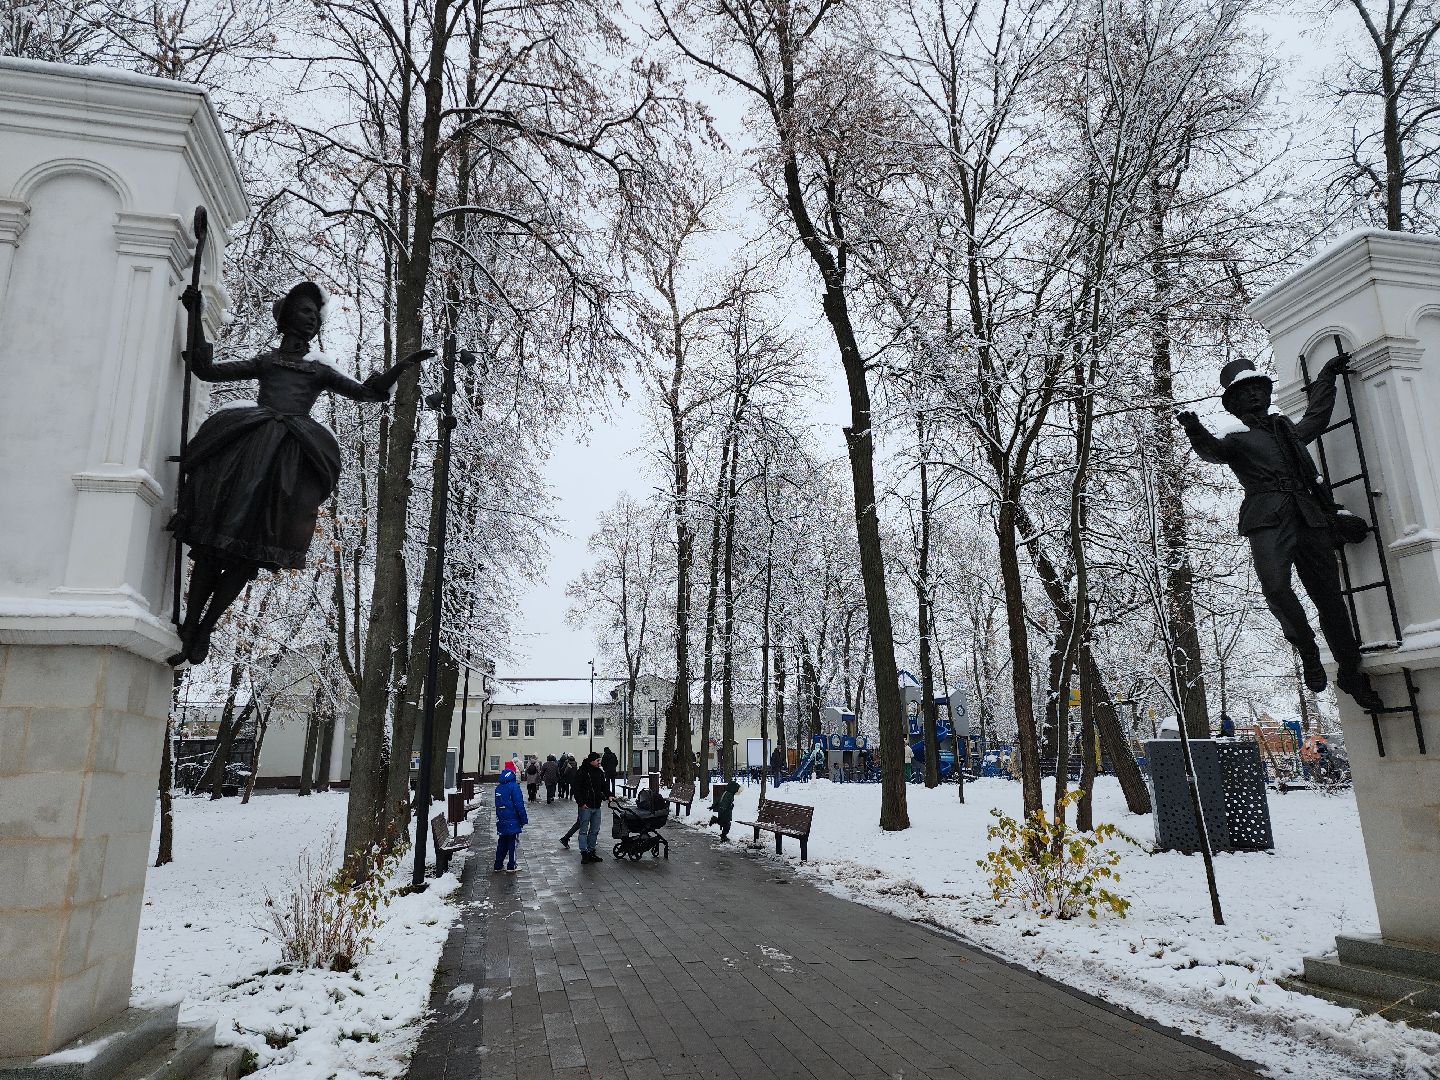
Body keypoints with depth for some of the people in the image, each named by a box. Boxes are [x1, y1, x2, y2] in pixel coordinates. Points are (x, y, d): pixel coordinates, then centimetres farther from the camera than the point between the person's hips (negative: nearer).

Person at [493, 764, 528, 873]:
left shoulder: (498, 787, 7)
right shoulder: (514, 786, -16)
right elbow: (519, 805, -16)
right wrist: (524, 819, -9)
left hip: (501, 820, 7)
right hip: (512, 821, -7)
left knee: (502, 843, 15)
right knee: (512, 842, 2)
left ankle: (498, 865, 19)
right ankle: (511, 866, 7)